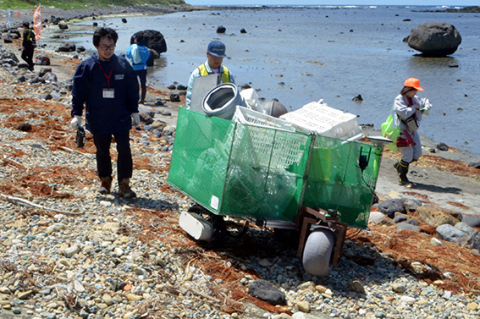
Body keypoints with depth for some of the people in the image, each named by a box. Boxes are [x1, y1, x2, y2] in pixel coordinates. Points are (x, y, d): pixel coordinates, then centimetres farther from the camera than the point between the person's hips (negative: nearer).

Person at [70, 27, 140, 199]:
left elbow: (132, 90, 8)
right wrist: (76, 114, -5)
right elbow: (78, 92, -1)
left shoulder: (123, 65, 0)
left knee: (124, 149, -4)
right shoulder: (86, 67, -4)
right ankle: (105, 180, 29)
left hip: (121, 118, 0)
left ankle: (124, 184, 5)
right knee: (102, 151, 13)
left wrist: (134, 111, 8)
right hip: (97, 119, 0)